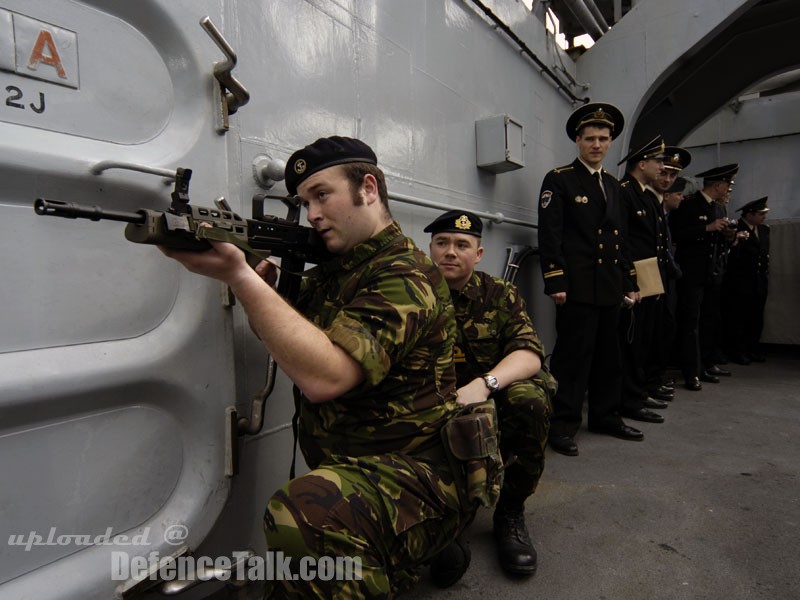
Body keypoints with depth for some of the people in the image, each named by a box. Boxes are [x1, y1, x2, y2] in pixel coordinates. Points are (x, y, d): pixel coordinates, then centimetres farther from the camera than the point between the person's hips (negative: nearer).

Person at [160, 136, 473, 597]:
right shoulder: (336, 267, 9)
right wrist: (264, 288, -6)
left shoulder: (405, 274, -18)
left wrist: (239, 276, -27)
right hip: (346, 470, 9)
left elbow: (323, 377, -30)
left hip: (413, 474, -9)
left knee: (302, 513, -36)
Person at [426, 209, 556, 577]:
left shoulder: (501, 295, -1)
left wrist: (484, 384, -35)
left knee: (529, 397, -30)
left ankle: (511, 512, -6)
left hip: (493, 411, 0)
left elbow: (529, 353, -15)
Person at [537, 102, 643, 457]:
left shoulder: (614, 185, 20)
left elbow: (620, 238, 21)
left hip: (610, 288, 7)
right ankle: (562, 425, 3)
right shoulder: (559, 179, -1)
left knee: (608, 355, 13)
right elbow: (549, 235, -10)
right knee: (573, 354, -6)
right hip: (577, 287, -7)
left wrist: (629, 283, 16)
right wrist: (555, 283, -17)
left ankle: (605, 416, 26)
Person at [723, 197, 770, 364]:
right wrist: (737, 241, -31)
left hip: (760, 285, 7)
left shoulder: (764, 230, 12)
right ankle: (736, 351, 10)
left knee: (756, 319, 13)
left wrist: (766, 275, 16)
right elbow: (732, 257, -17)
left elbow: (766, 254, 21)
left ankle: (752, 348, 25)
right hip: (739, 286, -7)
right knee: (737, 319, 0)